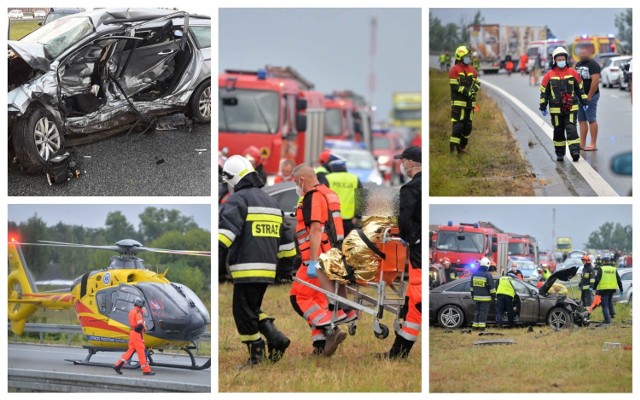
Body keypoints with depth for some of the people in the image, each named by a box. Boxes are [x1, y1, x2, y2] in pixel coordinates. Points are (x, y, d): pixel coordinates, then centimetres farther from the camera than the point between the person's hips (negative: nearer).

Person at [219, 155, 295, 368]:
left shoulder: (238, 200, -6)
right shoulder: (271, 202, 20)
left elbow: (227, 228, -23)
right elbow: (285, 238, 25)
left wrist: (218, 253, -29)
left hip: (247, 269, -8)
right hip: (268, 268, 8)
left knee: (244, 312, 1)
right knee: (253, 309, 21)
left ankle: (256, 355, 2)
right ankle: (275, 338, 6)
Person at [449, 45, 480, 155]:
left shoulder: (472, 70, 15)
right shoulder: (454, 70, -7)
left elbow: (477, 83, 18)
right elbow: (454, 85, -13)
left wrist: (474, 89, -5)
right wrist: (466, 92, -18)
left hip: (470, 102, 7)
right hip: (458, 102, -7)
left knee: (468, 125, 10)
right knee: (458, 124, -13)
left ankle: (463, 146, 20)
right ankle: (453, 146, -13)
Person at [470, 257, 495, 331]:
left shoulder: (474, 274, 7)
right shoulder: (488, 275, -11)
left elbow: (471, 286, 15)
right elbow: (491, 287, -9)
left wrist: (472, 295, 24)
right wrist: (493, 295, 1)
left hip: (476, 297, 5)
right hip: (485, 297, -5)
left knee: (477, 311, 13)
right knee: (483, 312, -4)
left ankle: (475, 327, 13)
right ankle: (481, 327, -8)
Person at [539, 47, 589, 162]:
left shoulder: (573, 73, 4)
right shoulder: (549, 75, 1)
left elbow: (580, 88, 11)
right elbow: (544, 92, 6)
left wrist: (584, 102, 10)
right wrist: (543, 107, 4)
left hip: (571, 108, -1)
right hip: (556, 109, 1)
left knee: (571, 129, -12)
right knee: (558, 131, 7)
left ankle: (575, 151, -16)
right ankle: (559, 154, 17)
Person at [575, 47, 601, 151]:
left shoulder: (593, 65, -11)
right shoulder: (578, 65, 15)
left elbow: (595, 81, -19)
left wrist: (589, 96, -19)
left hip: (590, 96, -8)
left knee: (591, 120, -5)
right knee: (582, 120, 10)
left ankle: (593, 144, -2)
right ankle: (582, 143, 14)